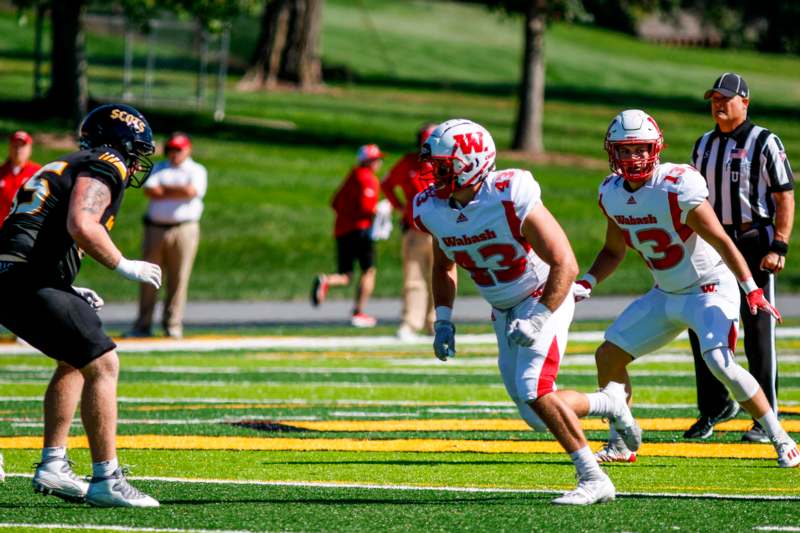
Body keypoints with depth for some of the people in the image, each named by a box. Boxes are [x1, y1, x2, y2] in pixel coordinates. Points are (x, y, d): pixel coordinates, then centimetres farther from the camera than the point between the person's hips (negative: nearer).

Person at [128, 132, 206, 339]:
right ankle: (143, 326, 4)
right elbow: (149, 190, -2)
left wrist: (163, 189, -2)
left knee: (178, 279, -4)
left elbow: (191, 191, -11)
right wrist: (177, 192, -7)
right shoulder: (159, 169, 16)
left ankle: (173, 325, 2)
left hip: (184, 230, -3)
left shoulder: (197, 171, 8)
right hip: (155, 229, 3)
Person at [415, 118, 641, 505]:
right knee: (537, 418, 5)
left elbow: (566, 265, -25)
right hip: (504, 311, 7)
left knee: (534, 391, -24)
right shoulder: (433, 210, -8)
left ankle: (594, 480, -15)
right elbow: (444, 266, 13)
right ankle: (609, 404, 32)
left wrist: (538, 320, -31)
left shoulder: (512, 200, -28)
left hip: (544, 299, -7)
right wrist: (443, 321, 1)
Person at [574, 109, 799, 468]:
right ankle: (619, 445, 20)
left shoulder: (677, 190, -24)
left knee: (720, 363, -26)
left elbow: (722, 242, -21)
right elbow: (614, 251, 13)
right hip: (666, 294, 8)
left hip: (710, 288, -8)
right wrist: (587, 284, -3)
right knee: (608, 356, 4)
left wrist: (752, 291, -25)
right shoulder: (612, 194, -2)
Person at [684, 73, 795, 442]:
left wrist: (778, 247, -17)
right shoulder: (704, 145, 14)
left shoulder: (765, 143, -5)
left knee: (759, 332, -4)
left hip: (754, 243, -6)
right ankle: (715, 407, 19)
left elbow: (785, 198, -8)